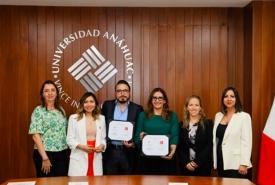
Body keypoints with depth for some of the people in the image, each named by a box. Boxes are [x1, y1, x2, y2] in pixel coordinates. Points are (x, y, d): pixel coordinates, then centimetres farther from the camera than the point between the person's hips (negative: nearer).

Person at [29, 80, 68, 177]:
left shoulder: (61, 110, 10)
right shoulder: (39, 111, -7)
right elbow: (36, 136, -13)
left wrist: (68, 152, 7)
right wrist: (45, 158, -17)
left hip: (62, 153, 5)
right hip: (45, 153, -5)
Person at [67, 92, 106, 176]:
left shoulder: (101, 118, 13)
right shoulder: (74, 118, 2)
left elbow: (103, 138, 13)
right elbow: (70, 139, 0)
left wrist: (102, 146, -8)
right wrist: (81, 146, -17)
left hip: (96, 159, 3)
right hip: (79, 159, -3)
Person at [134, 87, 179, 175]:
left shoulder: (172, 115, 8)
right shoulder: (143, 115, 8)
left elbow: (175, 136, -1)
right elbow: (137, 136, 6)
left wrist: (173, 150, -19)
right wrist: (141, 138, -17)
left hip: (166, 158, 0)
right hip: (146, 158, 0)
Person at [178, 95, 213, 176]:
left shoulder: (208, 123, 0)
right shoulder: (182, 125, 6)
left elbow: (210, 145, -6)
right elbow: (179, 147, 3)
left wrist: (197, 162, -12)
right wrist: (186, 162, -9)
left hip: (203, 165, -2)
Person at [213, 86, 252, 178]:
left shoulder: (244, 116, -7)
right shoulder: (218, 116, 10)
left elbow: (246, 141, -11)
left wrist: (244, 164, -16)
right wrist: (214, 160, 12)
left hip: (235, 163, -5)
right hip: (221, 161, 5)